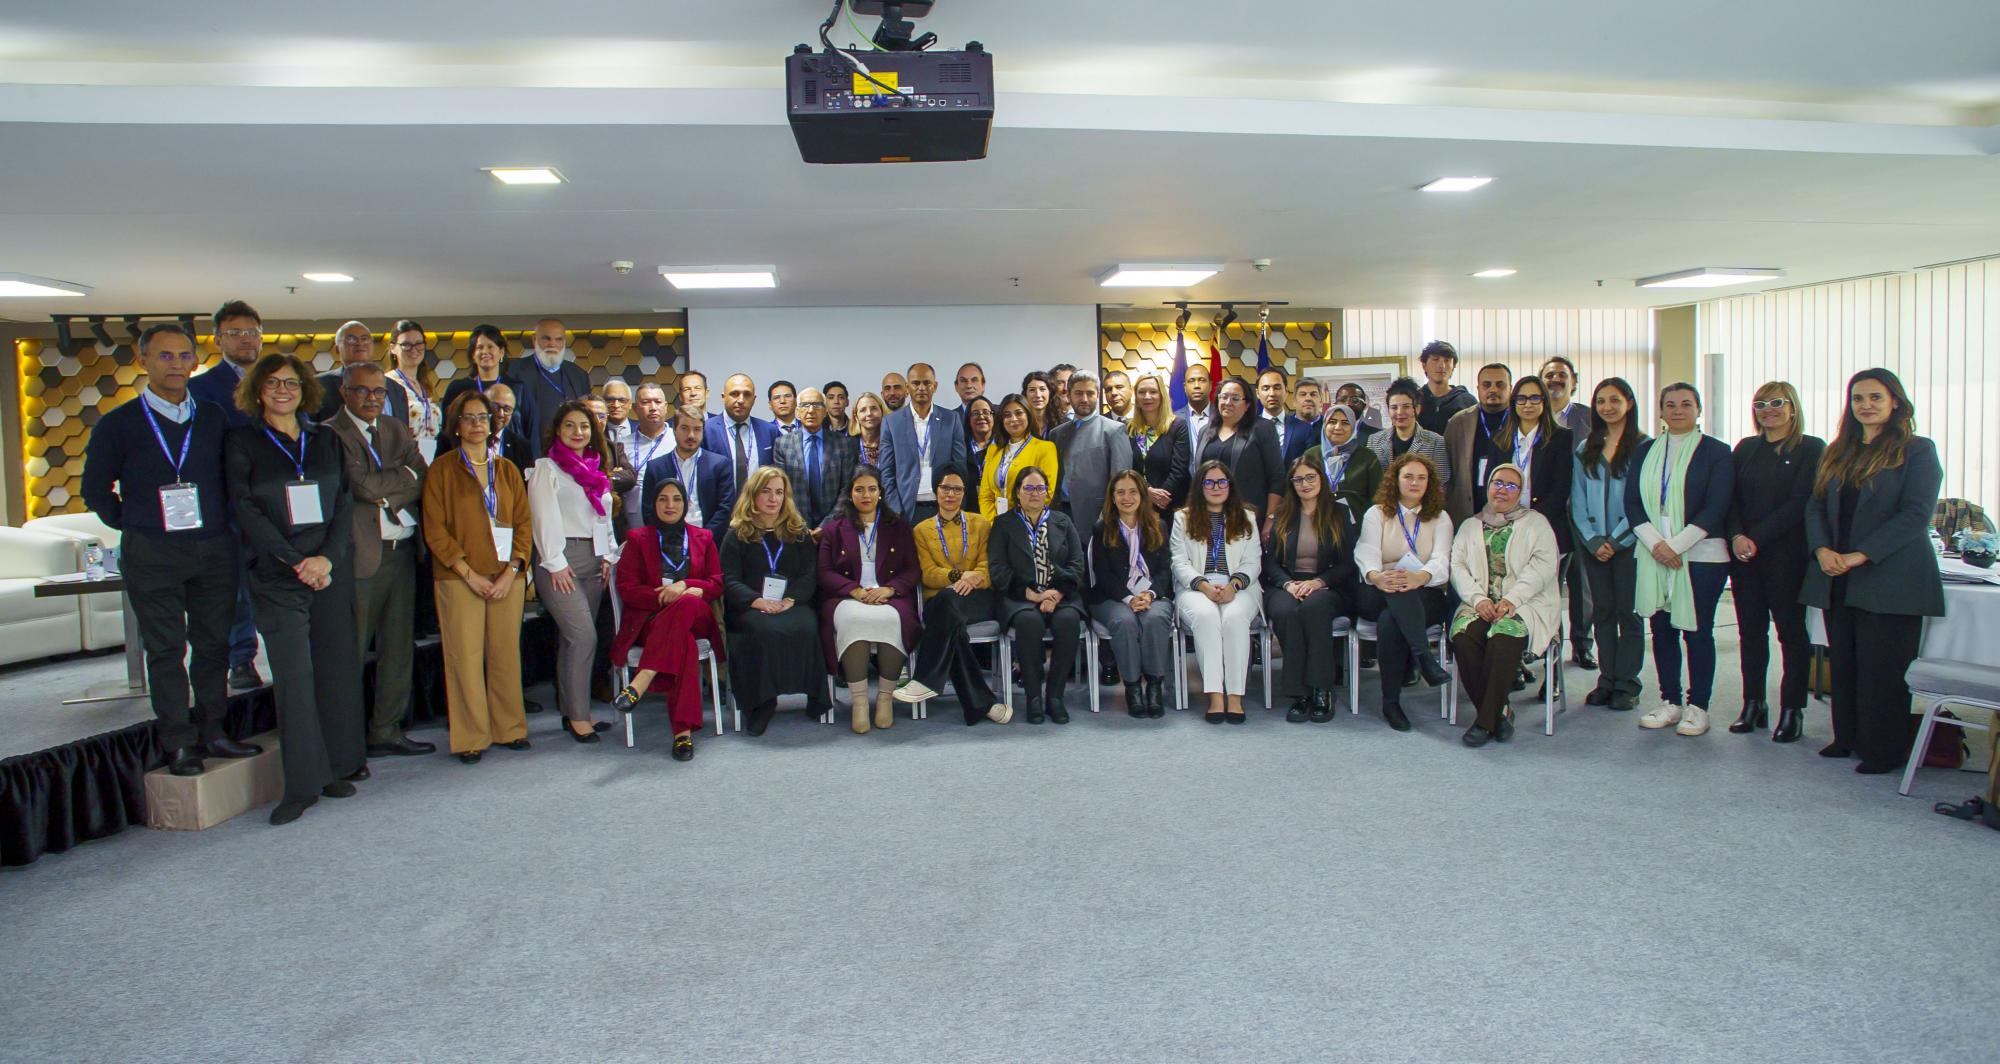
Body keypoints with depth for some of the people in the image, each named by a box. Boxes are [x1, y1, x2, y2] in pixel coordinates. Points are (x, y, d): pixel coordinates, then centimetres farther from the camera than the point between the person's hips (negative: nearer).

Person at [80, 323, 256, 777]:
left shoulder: (215, 418, 8)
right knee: (165, 650, 3)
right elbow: (95, 488, 8)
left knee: (213, 644, 8)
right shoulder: (118, 424, 1)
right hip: (152, 556, -2)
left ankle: (211, 733, 18)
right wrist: (133, 525, 1)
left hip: (215, 550, 2)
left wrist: (223, 523, 4)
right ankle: (178, 744, 9)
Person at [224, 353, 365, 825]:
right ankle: (302, 783, -1)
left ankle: (338, 767, 16)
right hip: (276, 575, -3)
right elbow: (245, 511, -5)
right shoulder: (242, 442, 3)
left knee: (338, 667, 4)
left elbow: (344, 503, 6)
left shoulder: (325, 441, 12)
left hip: (332, 570, 3)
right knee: (293, 672, -6)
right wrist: (294, 560, -14)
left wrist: (327, 556, -10)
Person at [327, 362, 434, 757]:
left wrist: (389, 495, -9)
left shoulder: (398, 430, 15)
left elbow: (424, 484, 6)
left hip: (402, 551, 6)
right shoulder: (330, 434, -6)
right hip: (360, 554, -6)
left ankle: (387, 730, 20)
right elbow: (364, 484, -16)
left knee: (399, 647, 10)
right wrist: (405, 474, -1)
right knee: (351, 651, -1)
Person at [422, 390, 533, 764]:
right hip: (460, 577, -3)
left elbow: (524, 523, 9)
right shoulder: (442, 469, 4)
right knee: (465, 656, -3)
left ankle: (509, 728, 16)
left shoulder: (506, 470, 14)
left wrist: (511, 571, -4)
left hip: (506, 576, 3)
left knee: (507, 653, 4)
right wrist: (469, 573, -10)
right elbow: (435, 530, -2)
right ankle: (470, 738, 5)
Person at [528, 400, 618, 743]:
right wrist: (556, 564, -13)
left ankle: (572, 710, 13)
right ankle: (578, 715, -7)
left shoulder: (597, 469, 19)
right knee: (584, 636, -14)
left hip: (593, 559, 6)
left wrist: (608, 556, 9)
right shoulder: (546, 468, -1)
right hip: (560, 560, -6)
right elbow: (545, 518, -8)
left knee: (573, 638, 9)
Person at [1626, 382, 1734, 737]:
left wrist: (1676, 545, -14)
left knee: (1697, 630, 1)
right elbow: (1632, 502, 5)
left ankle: (1697, 705, 11)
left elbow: (1716, 508, -8)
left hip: (1700, 555, -3)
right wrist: (1655, 543, -10)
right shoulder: (1646, 451, 12)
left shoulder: (1716, 452, 0)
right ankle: (1670, 701, 17)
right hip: (1653, 555, 4)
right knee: (1662, 628, 6)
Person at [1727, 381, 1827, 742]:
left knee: (1791, 630, 1)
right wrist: (1737, 536, -10)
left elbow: (1799, 503, -10)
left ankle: (1792, 709, 7)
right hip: (1744, 553, 4)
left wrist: (1756, 539, -15)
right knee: (1751, 630, 7)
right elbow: (1732, 498, 7)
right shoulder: (1745, 448, 13)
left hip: (1786, 554, -4)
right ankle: (1753, 704, 14)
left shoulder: (1811, 449, -1)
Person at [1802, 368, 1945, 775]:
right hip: (1838, 580, 5)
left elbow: (1916, 514, -12)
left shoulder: (1917, 451, -2)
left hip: (1890, 579, -5)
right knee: (1843, 662, 10)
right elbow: (1815, 506, 11)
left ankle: (1884, 750, 8)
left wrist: (1861, 555, -19)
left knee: (1883, 668, -1)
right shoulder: (1837, 453, 14)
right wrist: (1822, 550, -8)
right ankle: (1848, 737, 21)